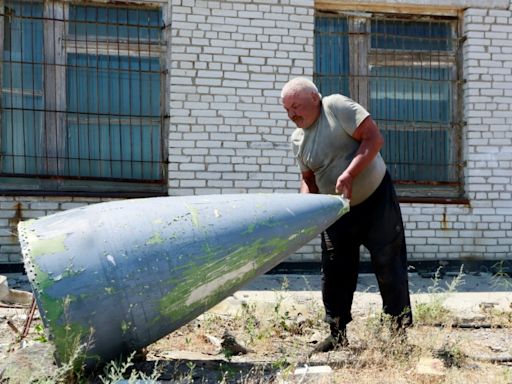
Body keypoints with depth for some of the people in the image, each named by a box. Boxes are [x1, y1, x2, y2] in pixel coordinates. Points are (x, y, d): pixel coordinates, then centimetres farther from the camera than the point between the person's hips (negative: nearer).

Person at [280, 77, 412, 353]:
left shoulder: (337, 107, -13)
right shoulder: (297, 139, 5)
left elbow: (374, 138, -20)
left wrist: (349, 174, -28)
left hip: (376, 198, -5)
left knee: (388, 263, -1)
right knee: (334, 271, 5)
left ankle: (401, 329, 10)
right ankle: (337, 334, 16)